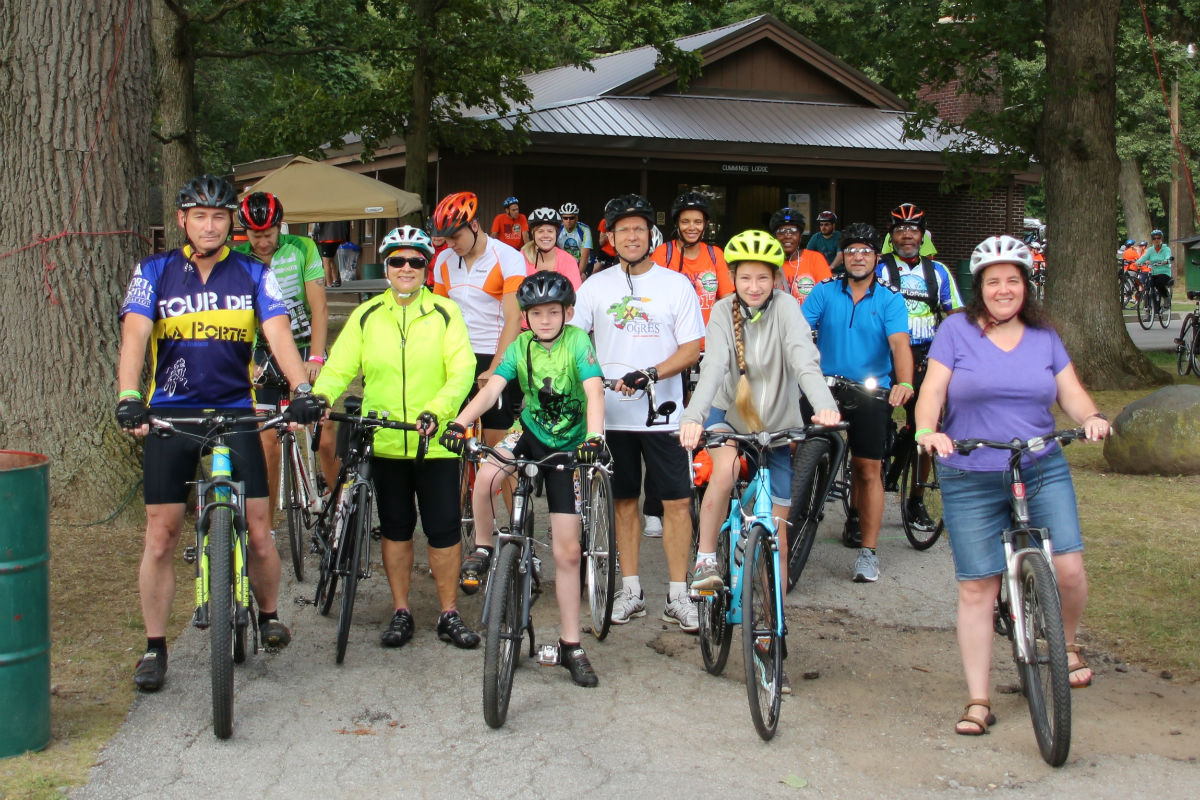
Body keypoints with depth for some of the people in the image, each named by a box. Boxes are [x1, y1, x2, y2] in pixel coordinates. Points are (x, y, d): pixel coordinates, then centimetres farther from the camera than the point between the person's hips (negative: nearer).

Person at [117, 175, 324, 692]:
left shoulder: (253, 275, 3)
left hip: (236, 411, 0)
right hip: (170, 414, 0)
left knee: (258, 528, -1)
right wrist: (128, 399, -28)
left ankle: (269, 615, 24)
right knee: (161, 534, 0)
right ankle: (154, 648, 11)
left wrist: (302, 390, -27)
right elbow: (134, 336, -10)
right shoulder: (154, 272, 2)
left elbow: (278, 334, -10)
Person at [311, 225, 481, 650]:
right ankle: (401, 612, 23)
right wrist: (320, 395, -20)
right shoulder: (366, 316, 6)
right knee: (395, 529, 12)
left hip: (435, 441, -2)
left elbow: (462, 370, -10)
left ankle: (449, 615, 15)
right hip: (384, 441, 2)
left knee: (443, 530, 1)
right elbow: (339, 368, 1)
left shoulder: (445, 313, 0)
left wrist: (437, 410, -27)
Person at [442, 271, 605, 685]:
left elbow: (594, 391, -28)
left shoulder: (577, 342, -15)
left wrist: (593, 438, -45)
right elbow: (491, 388, -17)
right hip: (530, 431, 2)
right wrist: (458, 422, -35)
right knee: (485, 477, -32)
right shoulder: (520, 347, -6)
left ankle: (570, 646, 9)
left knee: (568, 551, -1)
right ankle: (483, 550, -4)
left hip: (567, 446, -2)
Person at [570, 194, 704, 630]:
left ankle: (677, 595, 5)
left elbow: (692, 349, -2)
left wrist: (650, 374, -17)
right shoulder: (595, 286, 7)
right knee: (624, 501, 9)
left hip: (662, 411, -2)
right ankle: (630, 590, 19)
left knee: (676, 501, -3)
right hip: (611, 413, 2)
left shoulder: (676, 284, 2)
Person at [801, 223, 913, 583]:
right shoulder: (825, 292, 1)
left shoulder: (890, 299, -2)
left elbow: (899, 342, -16)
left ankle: (868, 551, 7)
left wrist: (904, 383, -34)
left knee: (868, 470, 0)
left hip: (872, 391, -1)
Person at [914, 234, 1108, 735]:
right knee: (976, 587, 0)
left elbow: (1071, 392, 7)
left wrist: (1091, 418, -15)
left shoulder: (1044, 337, 10)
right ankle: (978, 702, 10)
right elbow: (933, 391, -6)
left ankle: (1067, 644, 20)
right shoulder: (957, 331, 1)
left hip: (1043, 472, 2)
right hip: (970, 481, -2)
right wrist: (927, 431, -26)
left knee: (1069, 569, -13)